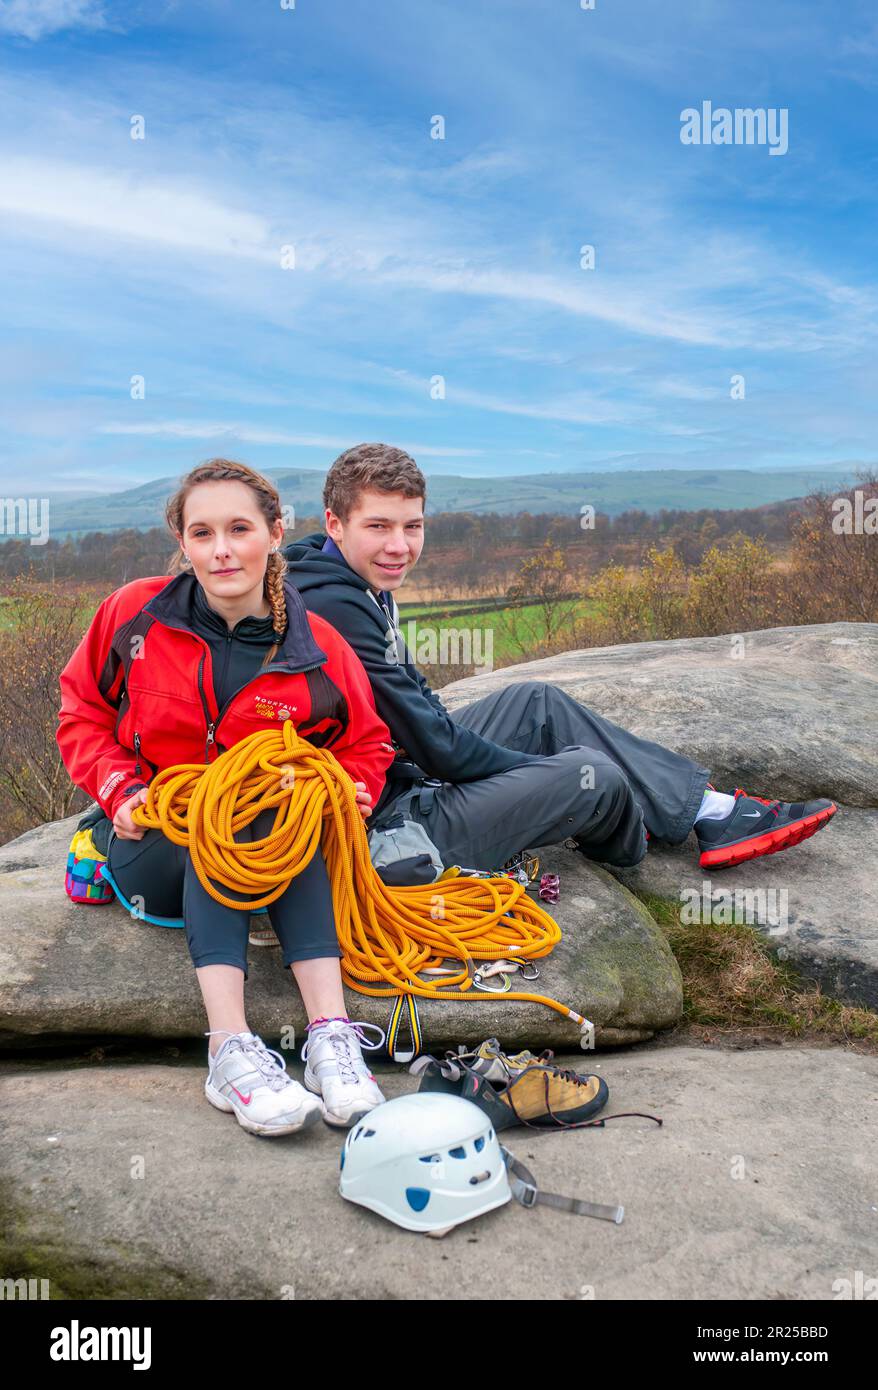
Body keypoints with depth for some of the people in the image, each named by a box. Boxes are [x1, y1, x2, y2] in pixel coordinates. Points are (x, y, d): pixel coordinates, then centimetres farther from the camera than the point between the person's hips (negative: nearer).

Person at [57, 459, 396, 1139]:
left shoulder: (317, 648, -6)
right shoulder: (135, 612, -7)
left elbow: (367, 745, 5)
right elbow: (82, 712, 5)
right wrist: (119, 788, -12)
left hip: (269, 863, 1)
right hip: (152, 849, -1)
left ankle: (331, 1033, -39)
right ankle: (230, 1049, -41)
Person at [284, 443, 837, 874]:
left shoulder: (358, 588, 7)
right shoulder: (336, 609, -26)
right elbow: (434, 745, -23)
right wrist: (547, 770, -9)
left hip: (406, 777, 11)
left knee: (536, 700, 13)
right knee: (593, 772, -10)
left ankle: (712, 811, 17)